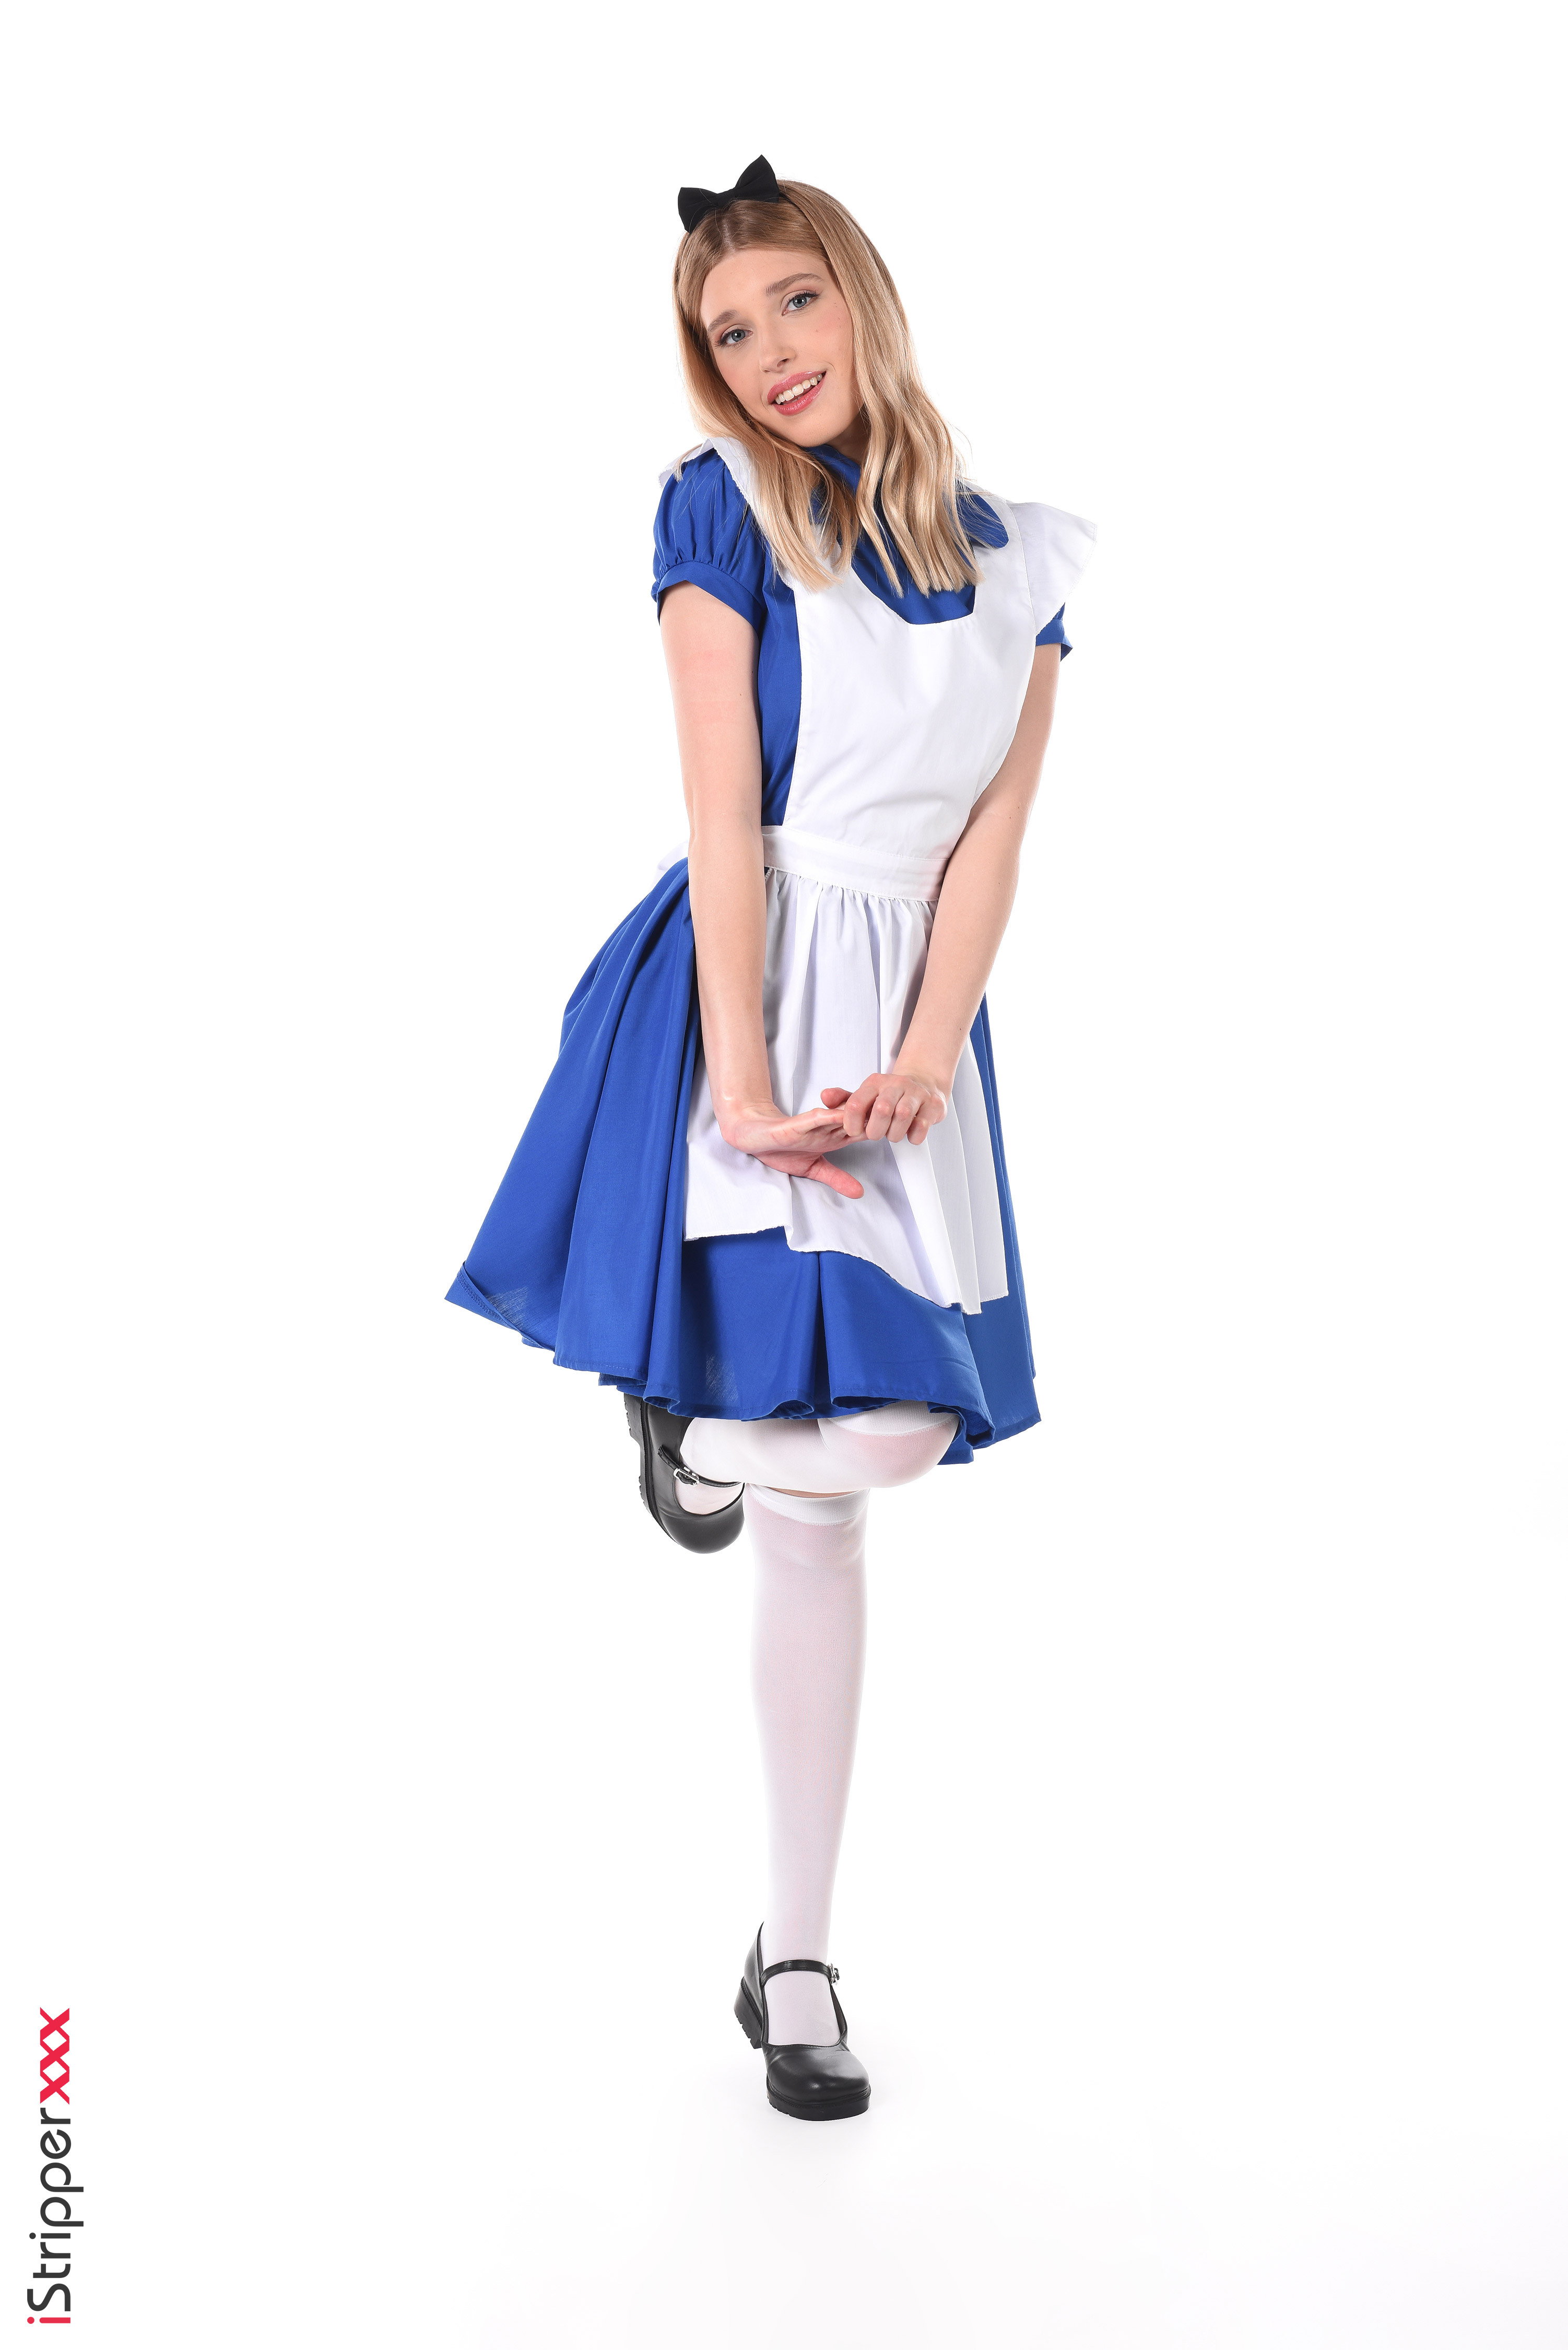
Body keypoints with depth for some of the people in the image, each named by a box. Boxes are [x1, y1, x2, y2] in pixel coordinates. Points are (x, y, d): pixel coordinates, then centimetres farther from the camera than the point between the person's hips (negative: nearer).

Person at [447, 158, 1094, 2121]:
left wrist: (923, 1054, -12)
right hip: (745, 988, -3)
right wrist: (744, 1079, -15)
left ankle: (793, 1959, 19)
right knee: (859, 1440, -17)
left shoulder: (1014, 561, 12)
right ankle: (689, 1411, 23)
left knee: (869, 1451, 2)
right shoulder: (721, 509, 1)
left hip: (917, 1014, 4)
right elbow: (726, 813, -8)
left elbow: (993, 833, 3)